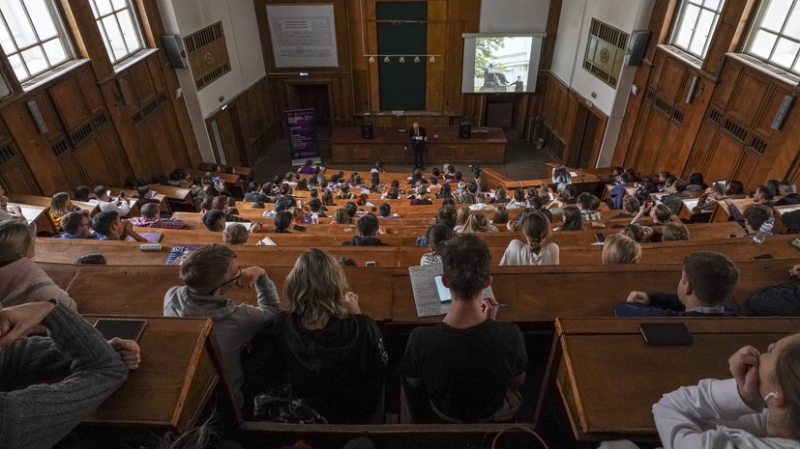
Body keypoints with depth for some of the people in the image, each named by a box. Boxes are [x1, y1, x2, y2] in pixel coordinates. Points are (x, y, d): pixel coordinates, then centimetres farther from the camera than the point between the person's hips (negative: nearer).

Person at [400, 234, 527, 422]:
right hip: (492, 416, 1)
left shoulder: (421, 338, -40)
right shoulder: (510, 335, -38)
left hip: (443, 417, 0)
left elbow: (413, 387, -16)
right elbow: (518, 381, -14)